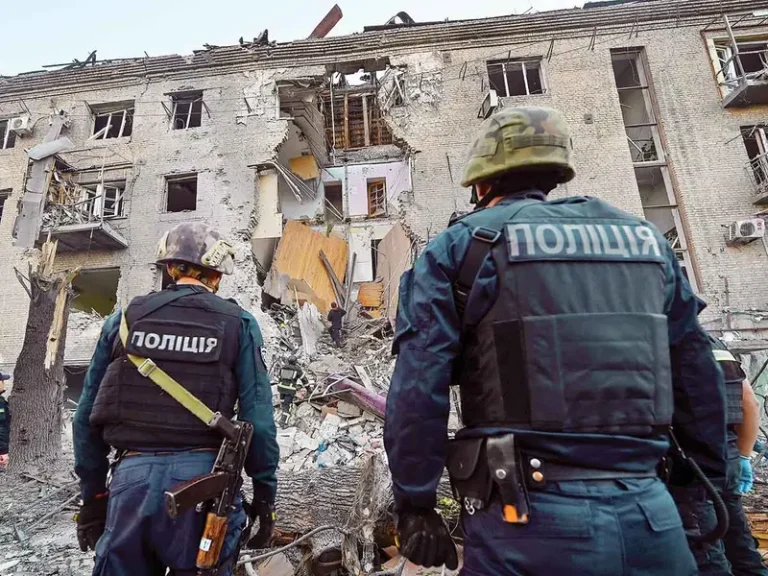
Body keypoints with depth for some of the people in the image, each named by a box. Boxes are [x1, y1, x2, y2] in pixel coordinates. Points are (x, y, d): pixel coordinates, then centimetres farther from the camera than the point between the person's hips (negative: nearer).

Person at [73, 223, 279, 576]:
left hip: (131, 478, 3)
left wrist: (92, 494, 18)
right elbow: (258, 418, -5)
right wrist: (265, 494, 4)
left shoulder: (125, 318, 8)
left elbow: (88, 415, 9)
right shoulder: (238, 324, 0)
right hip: (203, 478, -2)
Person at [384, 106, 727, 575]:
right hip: (651, 512, 5)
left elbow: (418, 386, -10)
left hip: (529, 514, -4)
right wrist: (712, 476, 25)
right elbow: (697, 375, 15)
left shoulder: (462, 246, -2)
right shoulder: (644, 239, 12)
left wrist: (414, 502, -2)